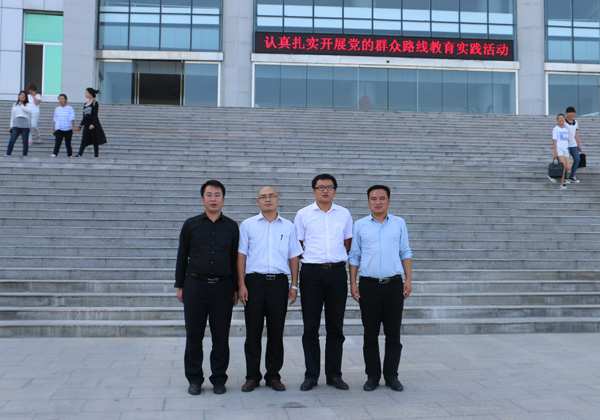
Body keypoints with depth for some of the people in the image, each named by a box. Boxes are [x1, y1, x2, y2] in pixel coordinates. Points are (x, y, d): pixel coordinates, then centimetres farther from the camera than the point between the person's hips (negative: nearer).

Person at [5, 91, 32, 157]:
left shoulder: (28, 105, 9)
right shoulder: (15, 105, 18)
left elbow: (29, 111, -15)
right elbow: (12, 116, 18)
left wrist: (21, 105, -5)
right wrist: (11, 126, 11)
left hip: (25, 126, -2)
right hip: (16, 125, 2)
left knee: (25, 141, -1)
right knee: (12, 140, -8)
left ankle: (25, 155, 7)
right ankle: (8, 154, -7)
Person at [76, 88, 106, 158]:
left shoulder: (95, 103, -4)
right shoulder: (85, 104, 15)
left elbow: (95, 115, -12)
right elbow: (84, 116, 19)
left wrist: (93, 124, -22)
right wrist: (81, 125, 18)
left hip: (94, 125, -6)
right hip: (86, 125, 6)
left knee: (95, 141, 0)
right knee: (84, 141, -4)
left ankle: (96, 155, 5)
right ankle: (79, 154, -13)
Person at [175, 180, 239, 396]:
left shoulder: (232, 227, 6)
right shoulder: (191, 225, 4)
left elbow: (236, 259, 8)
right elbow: (182, 257, 6)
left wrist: (236, 288, 5)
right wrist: (179, 285, 3)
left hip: (223, 287, 1)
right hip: (195, 285, 0)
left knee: (221, 336, 5)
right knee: (194, 335, 4)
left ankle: (219, 379, 16)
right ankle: (194, 379, 16)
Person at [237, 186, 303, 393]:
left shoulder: (288, 226, 11)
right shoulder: (248, 225, 6)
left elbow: (293, 257, 11)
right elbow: (241, 256, 3)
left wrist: (294, 285, 6)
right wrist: (241, 284, -4)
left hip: (279, 282, 1)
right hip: (255, 281, -1)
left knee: (276, 332, 5)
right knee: (253, 332, 2)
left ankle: (273, 375, 15)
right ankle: (252, 376, 11)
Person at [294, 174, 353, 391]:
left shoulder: (344, 214, 8)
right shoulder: (303, 214, 3)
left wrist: (337, 258, 10)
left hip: (337, 272, 2)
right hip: (311, 273, -2)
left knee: (335, 327, 7)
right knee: (310, 327, 2)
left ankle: (334, 374, 17)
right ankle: (311, 375, 11)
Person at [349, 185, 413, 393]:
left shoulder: (399, 223, 7)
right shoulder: (360, 225, 6)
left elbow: (406, 253, 9)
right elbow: (354, 256, 7)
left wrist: (409, 279, 1)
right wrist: (353, 283, 1)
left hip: (394, 284, 1)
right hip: (368, 284, 0)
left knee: (393, 333, 4)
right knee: (370, 334, 4)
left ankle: (391, 375, 14)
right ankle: (372, 376, 14)